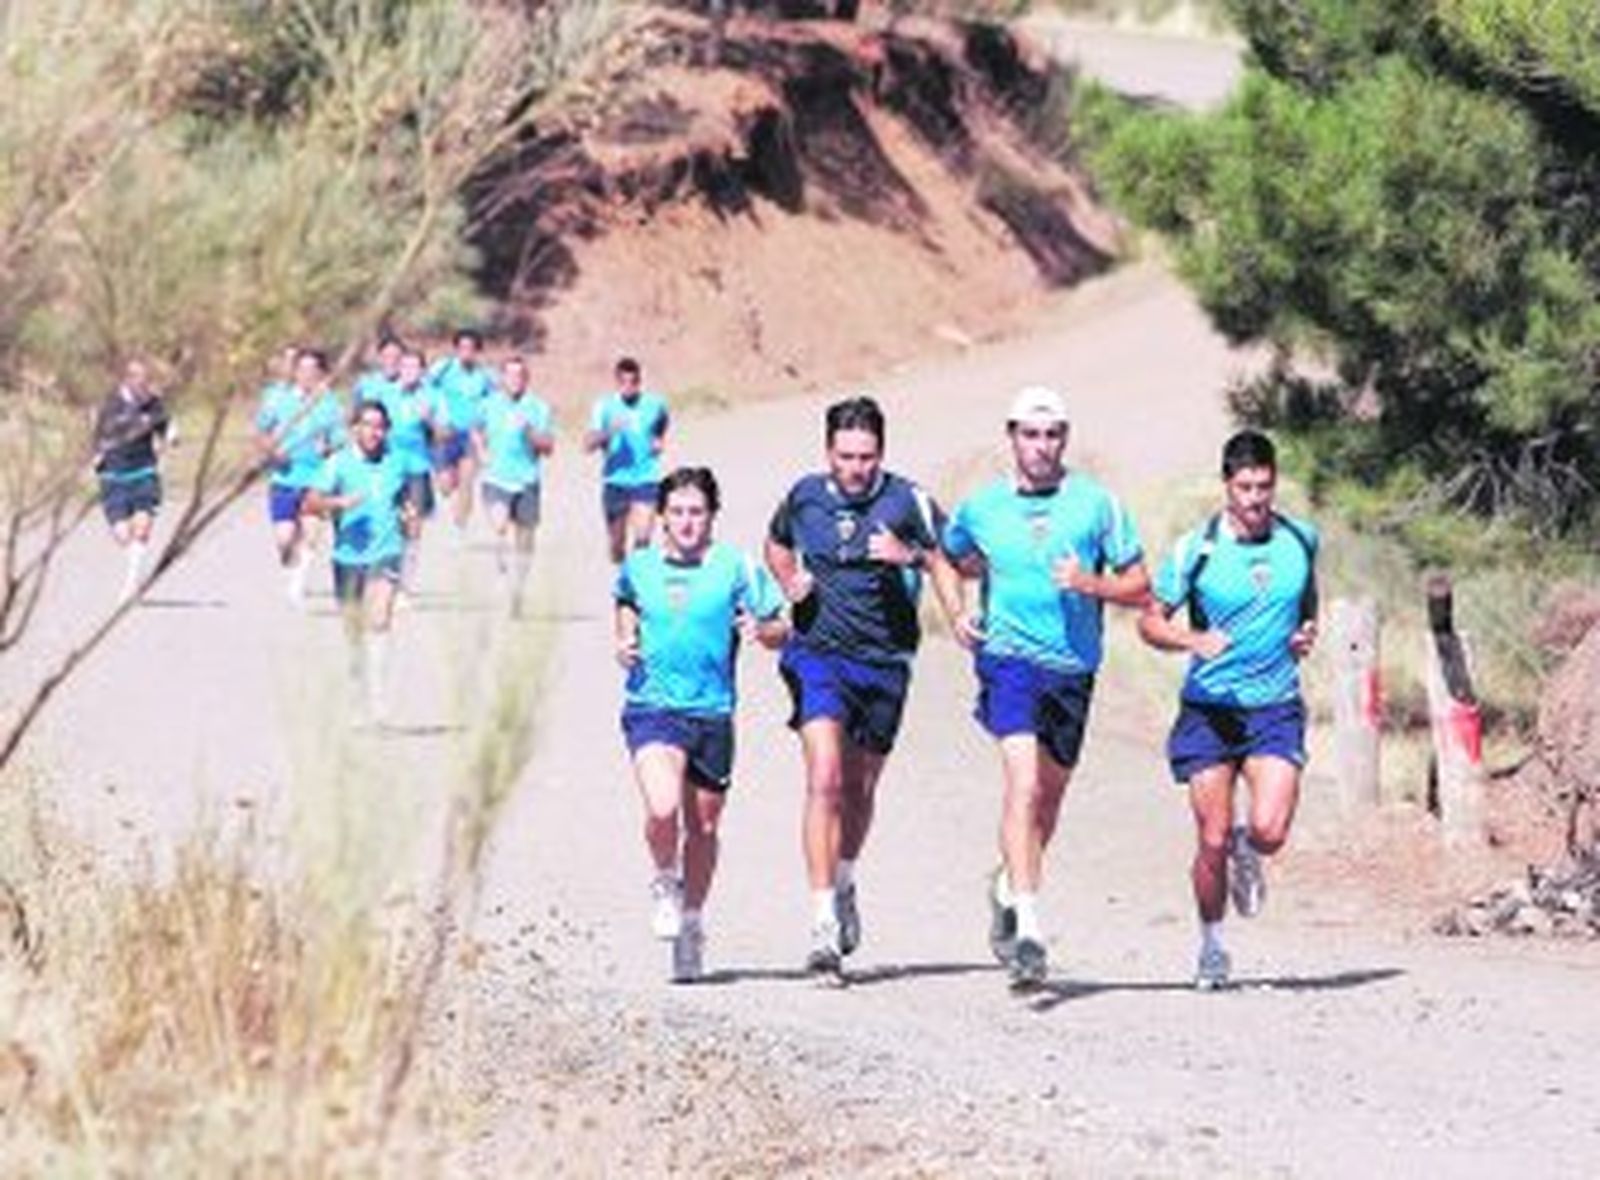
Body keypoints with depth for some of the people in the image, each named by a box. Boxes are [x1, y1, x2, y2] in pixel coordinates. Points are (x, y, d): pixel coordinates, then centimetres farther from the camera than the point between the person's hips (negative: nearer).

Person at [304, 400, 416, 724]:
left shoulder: (395, 463, 7)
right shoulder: (338, 464, -5)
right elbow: (311, 503, -14)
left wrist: (408, 511, 6)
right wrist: (339, 502, -31)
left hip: (386, 553, 1)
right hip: (349, 554, -1)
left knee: (379, 620, -15)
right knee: (353, 624, 11)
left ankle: (375, 696, -19)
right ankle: (358, 667, 42)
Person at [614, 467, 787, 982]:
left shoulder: (736, 568, -3)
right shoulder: (638, 567, 4)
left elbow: (780, 630, 2)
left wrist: (761, 630, -19)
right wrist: (624, 641, 8)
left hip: (712, 713, 1)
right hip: (651, 708, -1)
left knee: (703, 827, 11)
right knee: (662, 809, -23)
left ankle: (691, 921, 34)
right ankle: (665, 884, 8)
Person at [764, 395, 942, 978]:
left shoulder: (907, 501, -6)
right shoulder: (805, 496, 1)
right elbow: (777, 545, 22)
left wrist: (911, 556, -23)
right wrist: (789, 583, 2)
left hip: (884, 661, 1)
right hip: (819, 653, 0)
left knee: (859, 790, 13)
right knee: (825, 781, -17)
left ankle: (843, 881, 44)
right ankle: (824, 923, -21)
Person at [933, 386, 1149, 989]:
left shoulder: (1096, 503, -1)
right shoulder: (980, 507, 2)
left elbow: (1140, 587, 3)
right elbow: (947, 561, 22)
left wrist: (1092, 584, -16)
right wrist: (957, 613, 3)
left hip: (1073, 668, 2)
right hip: (1008, 657, -2)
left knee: (1047, 797, 15)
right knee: (1023, 783, -21)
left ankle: (1009, 885, 45)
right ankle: (1028, 928, -29)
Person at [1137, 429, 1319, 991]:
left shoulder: (1300, 540, 3)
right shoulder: (1194, 550, -7)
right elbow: (1151, 622, 0)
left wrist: (1307, 633, 0)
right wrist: (1193, 640, -19)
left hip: (1276, 709, 1)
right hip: (1209, 708, -1)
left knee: (1270, 831, -16)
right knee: (1213, 842, -2)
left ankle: (1246, 853, 22)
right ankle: (1211, 945, 21)